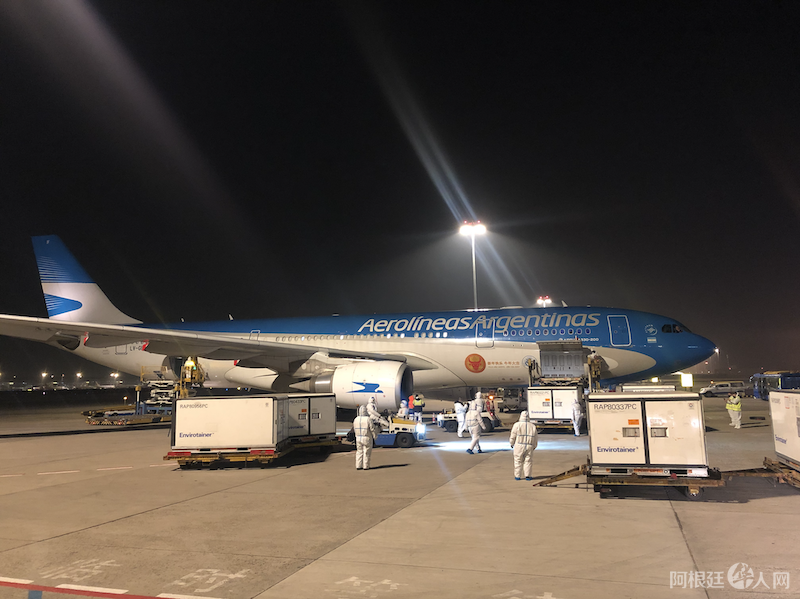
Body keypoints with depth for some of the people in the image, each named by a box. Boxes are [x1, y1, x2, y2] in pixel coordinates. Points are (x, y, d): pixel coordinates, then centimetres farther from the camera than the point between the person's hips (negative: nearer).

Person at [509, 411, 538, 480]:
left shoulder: (517, 425, -6)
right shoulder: (533, 426, 4)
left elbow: (513, 436, -3)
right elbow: (535, 438, 12)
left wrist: (512, 443, 13)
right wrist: (534, 446, 25)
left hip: (519, 446, -2)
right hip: (529, 446, 2)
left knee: (518, 461, 7)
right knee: (528, 461, 9)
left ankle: (517, 476, 10)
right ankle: (527, 476, 6)